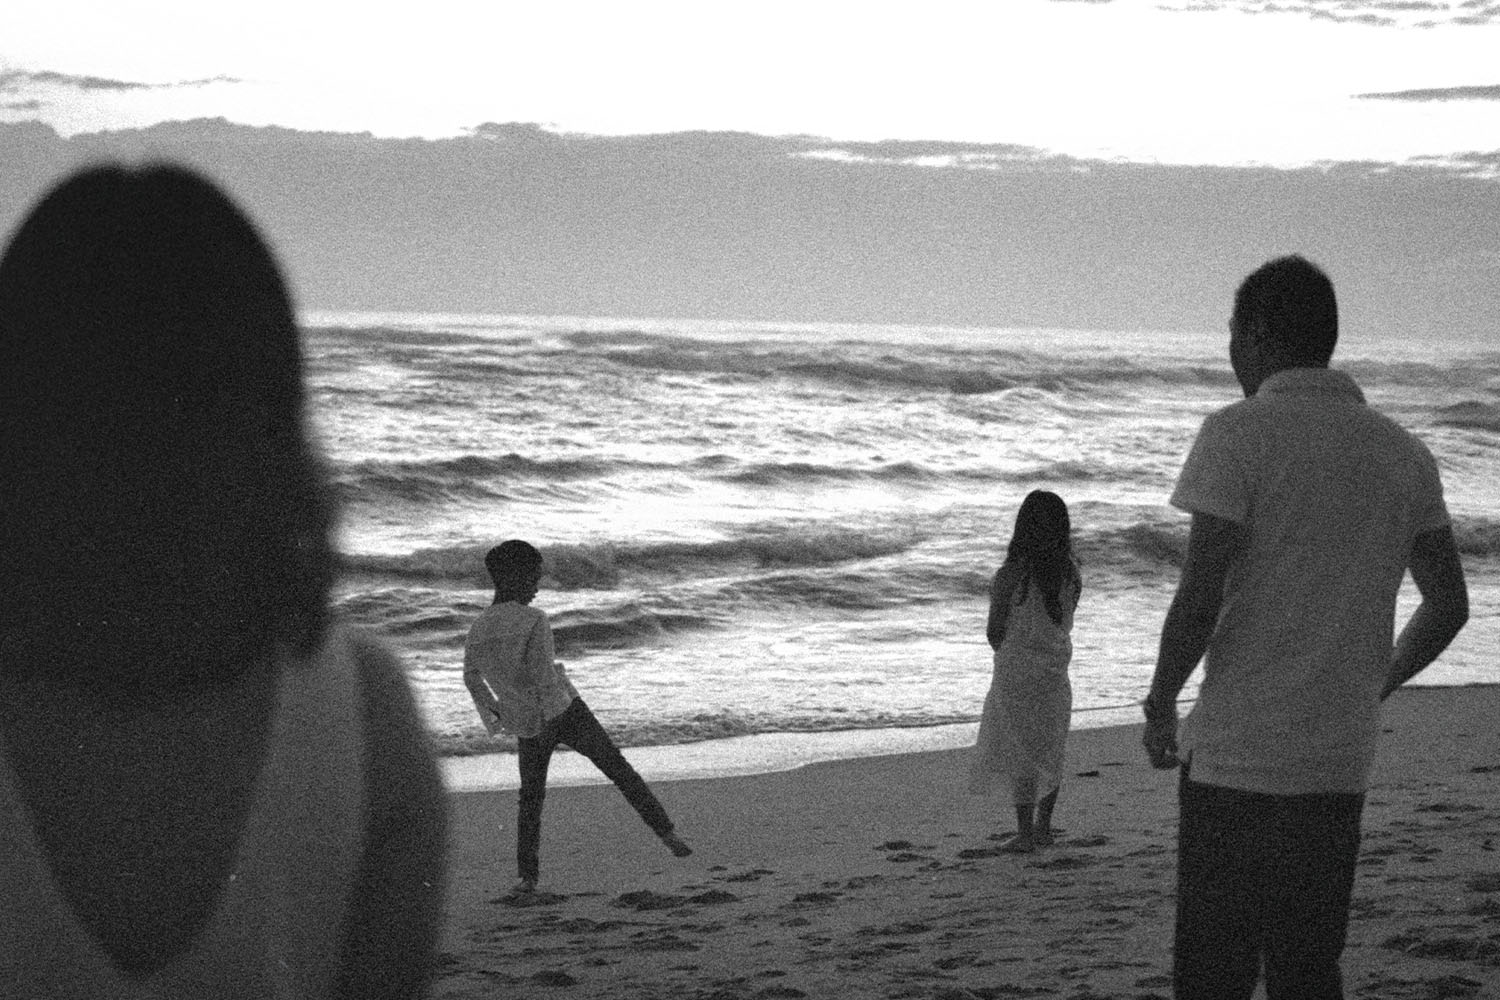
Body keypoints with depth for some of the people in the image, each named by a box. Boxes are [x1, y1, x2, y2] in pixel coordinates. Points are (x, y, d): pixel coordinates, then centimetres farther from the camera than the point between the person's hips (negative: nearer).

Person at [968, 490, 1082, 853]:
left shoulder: (1010, 576, -19)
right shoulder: (1071, 574, -5)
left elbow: (994, 632, -9)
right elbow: (1065, 624, 4)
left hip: (1016, 673, -5)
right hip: (1056, 672, 5)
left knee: (1019, 755, 5)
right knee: (1049, 752, 17)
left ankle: (1026, 833, 7)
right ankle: (1043, 827, 27)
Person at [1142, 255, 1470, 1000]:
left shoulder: (1238, 435, -10)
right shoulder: (1405, 455, 8)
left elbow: (1200, 597, -16)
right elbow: (1449, 605, 11)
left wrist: (1160, 706, -2)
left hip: (1238, 758, -6)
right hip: (1342, 764, 6)